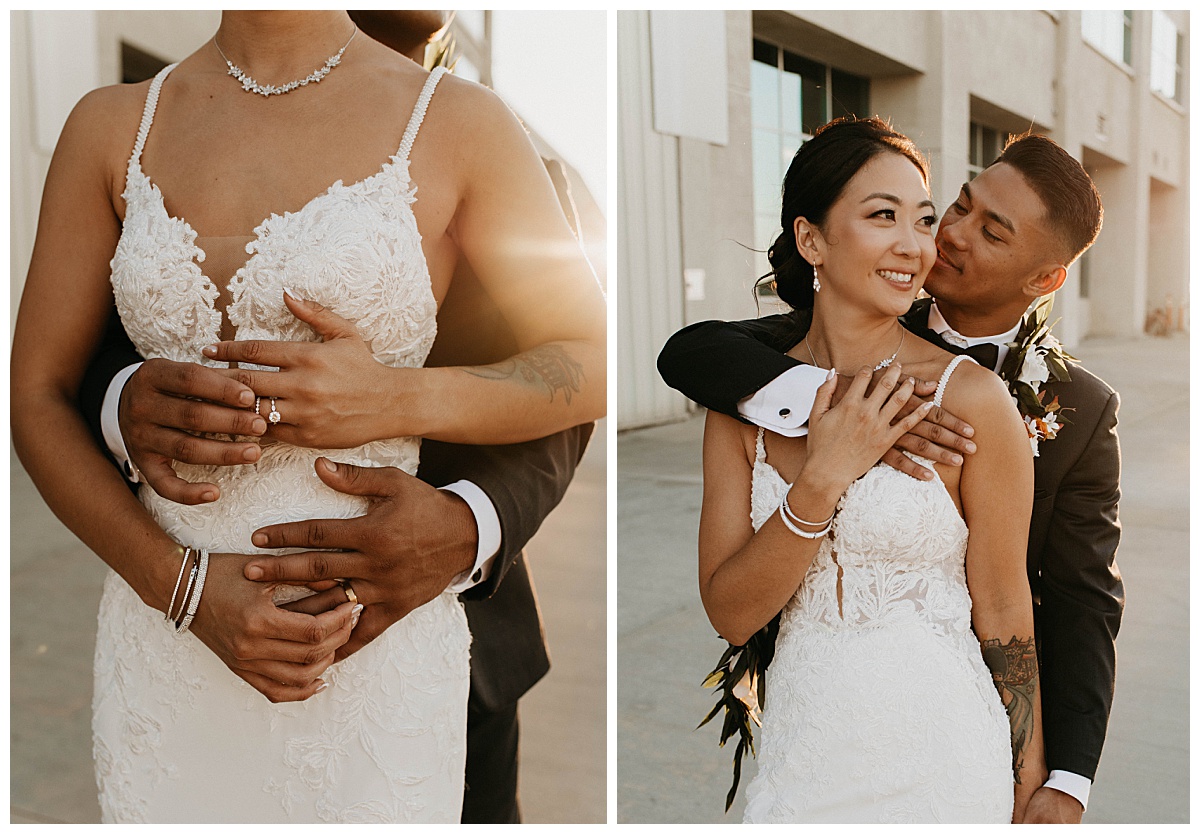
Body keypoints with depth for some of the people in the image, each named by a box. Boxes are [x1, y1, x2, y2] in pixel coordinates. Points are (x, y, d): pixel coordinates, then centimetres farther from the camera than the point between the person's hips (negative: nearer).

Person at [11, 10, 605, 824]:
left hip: (373, 649, -2)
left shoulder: (457, 122, -6)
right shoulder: (112, 124, 4)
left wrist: (395, 401, -17)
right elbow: (37, 398, 4)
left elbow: (591, 370, 0)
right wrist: (185, 587, -10)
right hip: (169, 634, 3)